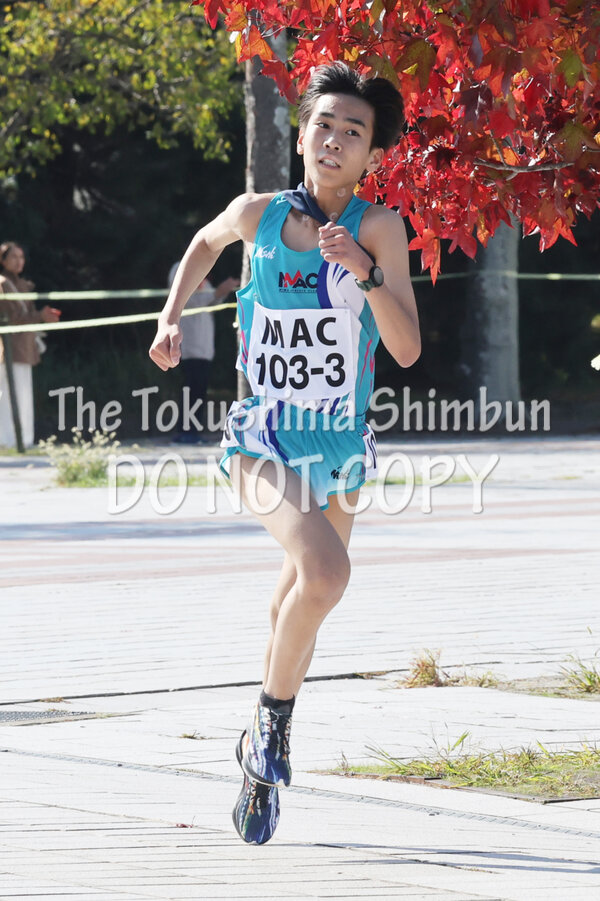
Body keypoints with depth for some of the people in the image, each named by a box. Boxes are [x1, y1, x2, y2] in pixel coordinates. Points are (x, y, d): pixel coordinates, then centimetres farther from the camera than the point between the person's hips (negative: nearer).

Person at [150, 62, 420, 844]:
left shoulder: (378, 229, -12)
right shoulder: (258, 214, -7)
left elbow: (408, 349, -20)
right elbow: (207, 242, 18)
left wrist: (366, 272, -32)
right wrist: (172, 317, 8)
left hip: (342, 450, 2)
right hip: (266, 441, -2)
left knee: (298, 609, 21)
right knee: (325, 571, -30)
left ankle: (262, 753, 46)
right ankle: (273, 723, -11)